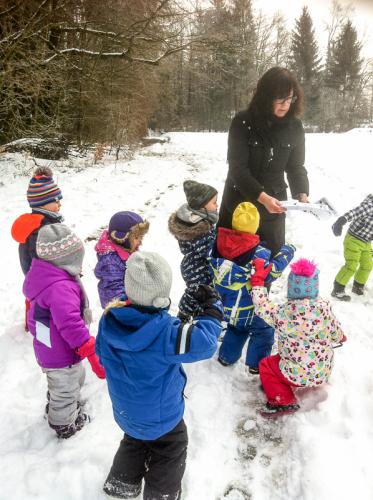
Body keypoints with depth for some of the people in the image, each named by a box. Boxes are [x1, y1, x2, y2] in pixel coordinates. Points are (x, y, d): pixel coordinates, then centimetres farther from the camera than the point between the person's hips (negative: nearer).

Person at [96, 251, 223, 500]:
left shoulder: (110, 319, -20)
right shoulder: (166, 330, -37)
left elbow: (101, 352, -2)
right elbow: (205, 342, -29)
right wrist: (213, 306, -16)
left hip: (126, 410, 5)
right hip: (160, 416, -5)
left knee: (134, 442, 35)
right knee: (170, 453, 24)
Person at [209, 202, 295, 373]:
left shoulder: (218, 243, -12)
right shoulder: (259, 253, -25)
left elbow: (212, 267, 2)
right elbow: (271, 274, -14)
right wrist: (286, 253, -4)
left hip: (224, 305, 6)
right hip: (246, 309, -5)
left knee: (236, 328, 32)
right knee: (265, 330, 18)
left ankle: (226, 356, 41)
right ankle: (257, 364, 22)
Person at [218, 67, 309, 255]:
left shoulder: (294, 126, -3)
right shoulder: (243, 122, -15)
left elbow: (295, 166, 1)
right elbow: (237, 168, -19)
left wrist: (301, 194, -18)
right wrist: (262, 197, -31)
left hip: (274, 206, 3)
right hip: (239, 203, -2)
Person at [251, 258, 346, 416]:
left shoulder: (282, 312, -24)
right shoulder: (324, 307, -14)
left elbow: (262, 307, -8)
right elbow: (335, 335, 0)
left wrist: (258, 279, -2)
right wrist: (341, 337, 25)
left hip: (298, 375, -5)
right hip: (324, 373, 5)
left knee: (265, 365, 18)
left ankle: (283, 401, 10)